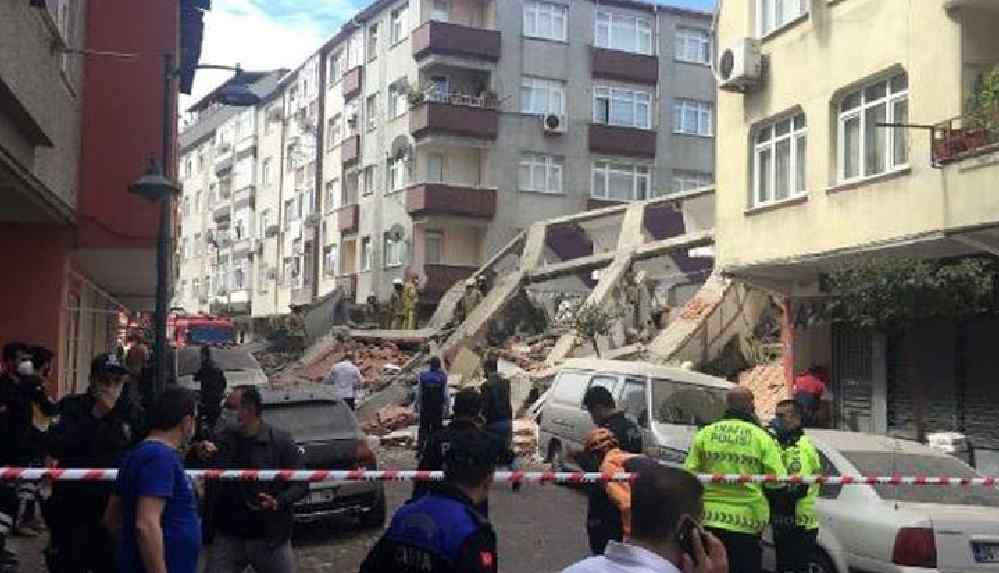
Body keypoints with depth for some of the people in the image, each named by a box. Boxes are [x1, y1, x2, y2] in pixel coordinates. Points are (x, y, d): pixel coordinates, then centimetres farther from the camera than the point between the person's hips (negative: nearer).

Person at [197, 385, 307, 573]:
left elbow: (301, 484, -6)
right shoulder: (222, 437, 1)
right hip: (226, 536, 2)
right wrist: (200, 453, -12)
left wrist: (278, 502, -22)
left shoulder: (280, 441, -7)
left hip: (269, 538, -2)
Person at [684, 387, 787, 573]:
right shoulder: (762, 437, -5)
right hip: (746, 522, -2)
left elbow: (689, 475, -1)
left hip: (709, 518, 2)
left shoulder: (705, 433, 0)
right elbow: (778, 480, -9)